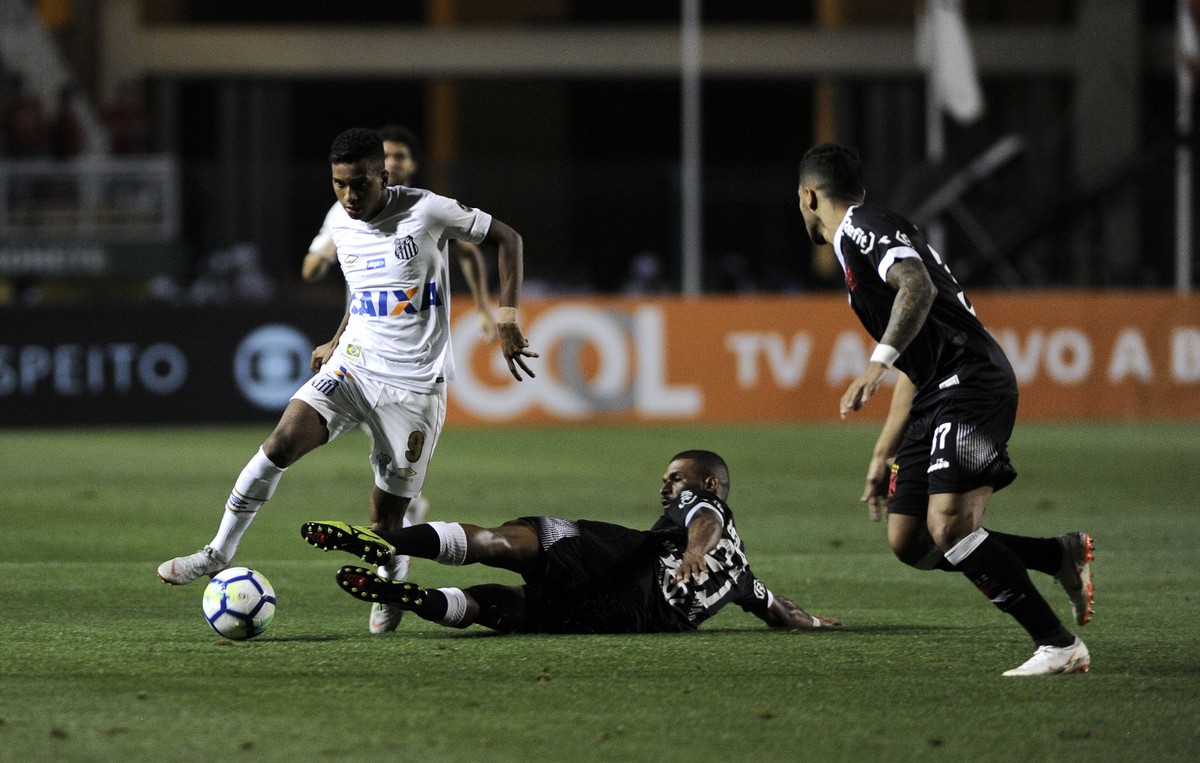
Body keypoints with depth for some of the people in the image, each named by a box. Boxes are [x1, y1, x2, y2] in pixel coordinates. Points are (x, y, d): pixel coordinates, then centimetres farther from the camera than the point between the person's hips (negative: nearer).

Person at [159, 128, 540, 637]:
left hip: (413, 384, -4)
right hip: (353, 366, 4)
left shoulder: (425, 212, -11)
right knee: (283, 441, -19)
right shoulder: (343, 229, 7)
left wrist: (507, 321, -10)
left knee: (387, 513, -2)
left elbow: (507, 239, -4)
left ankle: (392, 587, 29)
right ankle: (219, 553, -9)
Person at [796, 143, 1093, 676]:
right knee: (908, 542, 6)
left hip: (971, 386, -10)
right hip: (937, 399, 10)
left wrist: (878, 363, -33)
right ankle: (1062, 556, 11)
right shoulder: (856, 243, 28)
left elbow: (918, 288, -24)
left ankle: (1060, 646, -20)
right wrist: (882, 456, 32)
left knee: (948, 527, -22)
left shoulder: (863, 226, -3)